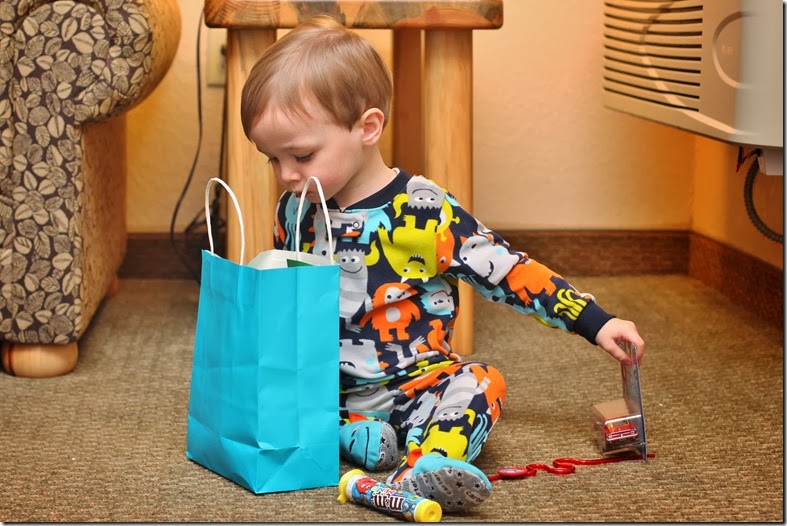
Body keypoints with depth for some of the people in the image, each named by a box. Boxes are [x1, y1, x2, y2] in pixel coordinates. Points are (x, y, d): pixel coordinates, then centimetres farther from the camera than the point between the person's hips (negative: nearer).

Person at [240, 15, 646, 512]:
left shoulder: (423, 211, -11)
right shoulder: (295, 210, 4)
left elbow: (509, 270, -10)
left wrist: (595, 322, -14)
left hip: (414, 382, -4)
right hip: (323, 385, 4)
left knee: (481, 383, -32)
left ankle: (422, 472, -56)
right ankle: (353, 436, -29)